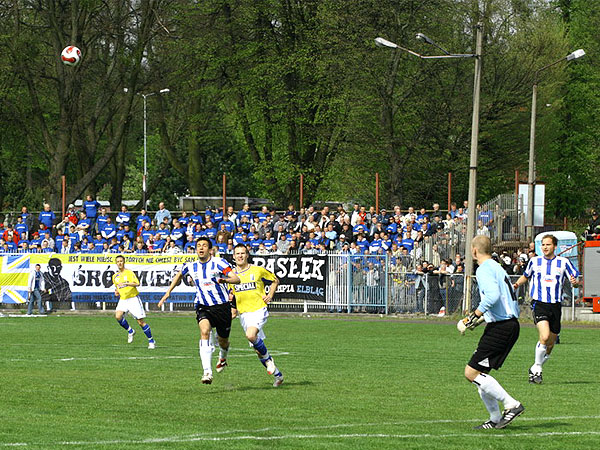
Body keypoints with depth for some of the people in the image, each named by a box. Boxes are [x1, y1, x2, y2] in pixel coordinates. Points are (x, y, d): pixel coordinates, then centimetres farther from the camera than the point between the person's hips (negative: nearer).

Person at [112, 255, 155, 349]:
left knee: (141, 322, -6)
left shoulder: (129, 272, -5)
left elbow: (137, 283, -17)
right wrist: (116, 292, 5)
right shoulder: (115, 276, 12)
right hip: (123, 299, 5)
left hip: (133, 298, -5)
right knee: (118, 316, -23)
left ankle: (151, 341, 6)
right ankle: (130, 331, 0)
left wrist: (126, 283, -29)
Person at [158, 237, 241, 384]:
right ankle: (207, 372, -36)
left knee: (223, 341, 10)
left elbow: (236, 279, -18)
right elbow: (179, 275, 28)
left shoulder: (218, 263, -9)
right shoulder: (191, 266, 4)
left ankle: (222, 357, 51)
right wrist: (168, 293, 22)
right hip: (203, 306, 1)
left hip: (222, 306, -1)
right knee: (204, 331, -28)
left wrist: (224, 279, -39)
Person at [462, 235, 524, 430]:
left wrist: (475, 315, -16)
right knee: (479, 374, 14)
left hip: (500, 328, -10)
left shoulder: (484, 269, -10)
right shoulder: (497, 267, 21)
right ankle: (495, 419, 14)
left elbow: (493, 295, -26)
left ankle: (512, 404, -10)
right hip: (511, 323, 10)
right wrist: (482, 317, 24)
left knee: (472, 373, -9)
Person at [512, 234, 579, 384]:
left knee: (550, 344, 7)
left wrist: (574, 282, -15)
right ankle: (537, 368, -9)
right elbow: (525, 276, 23)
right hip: (539, 303, -2)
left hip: (555, 305, 2)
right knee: (544, 336, -24)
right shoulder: (534, 261, 7)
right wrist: (517, 284, 3)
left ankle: (535, 369, 28)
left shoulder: (563, 262, 6)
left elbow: (575, 278, 9)